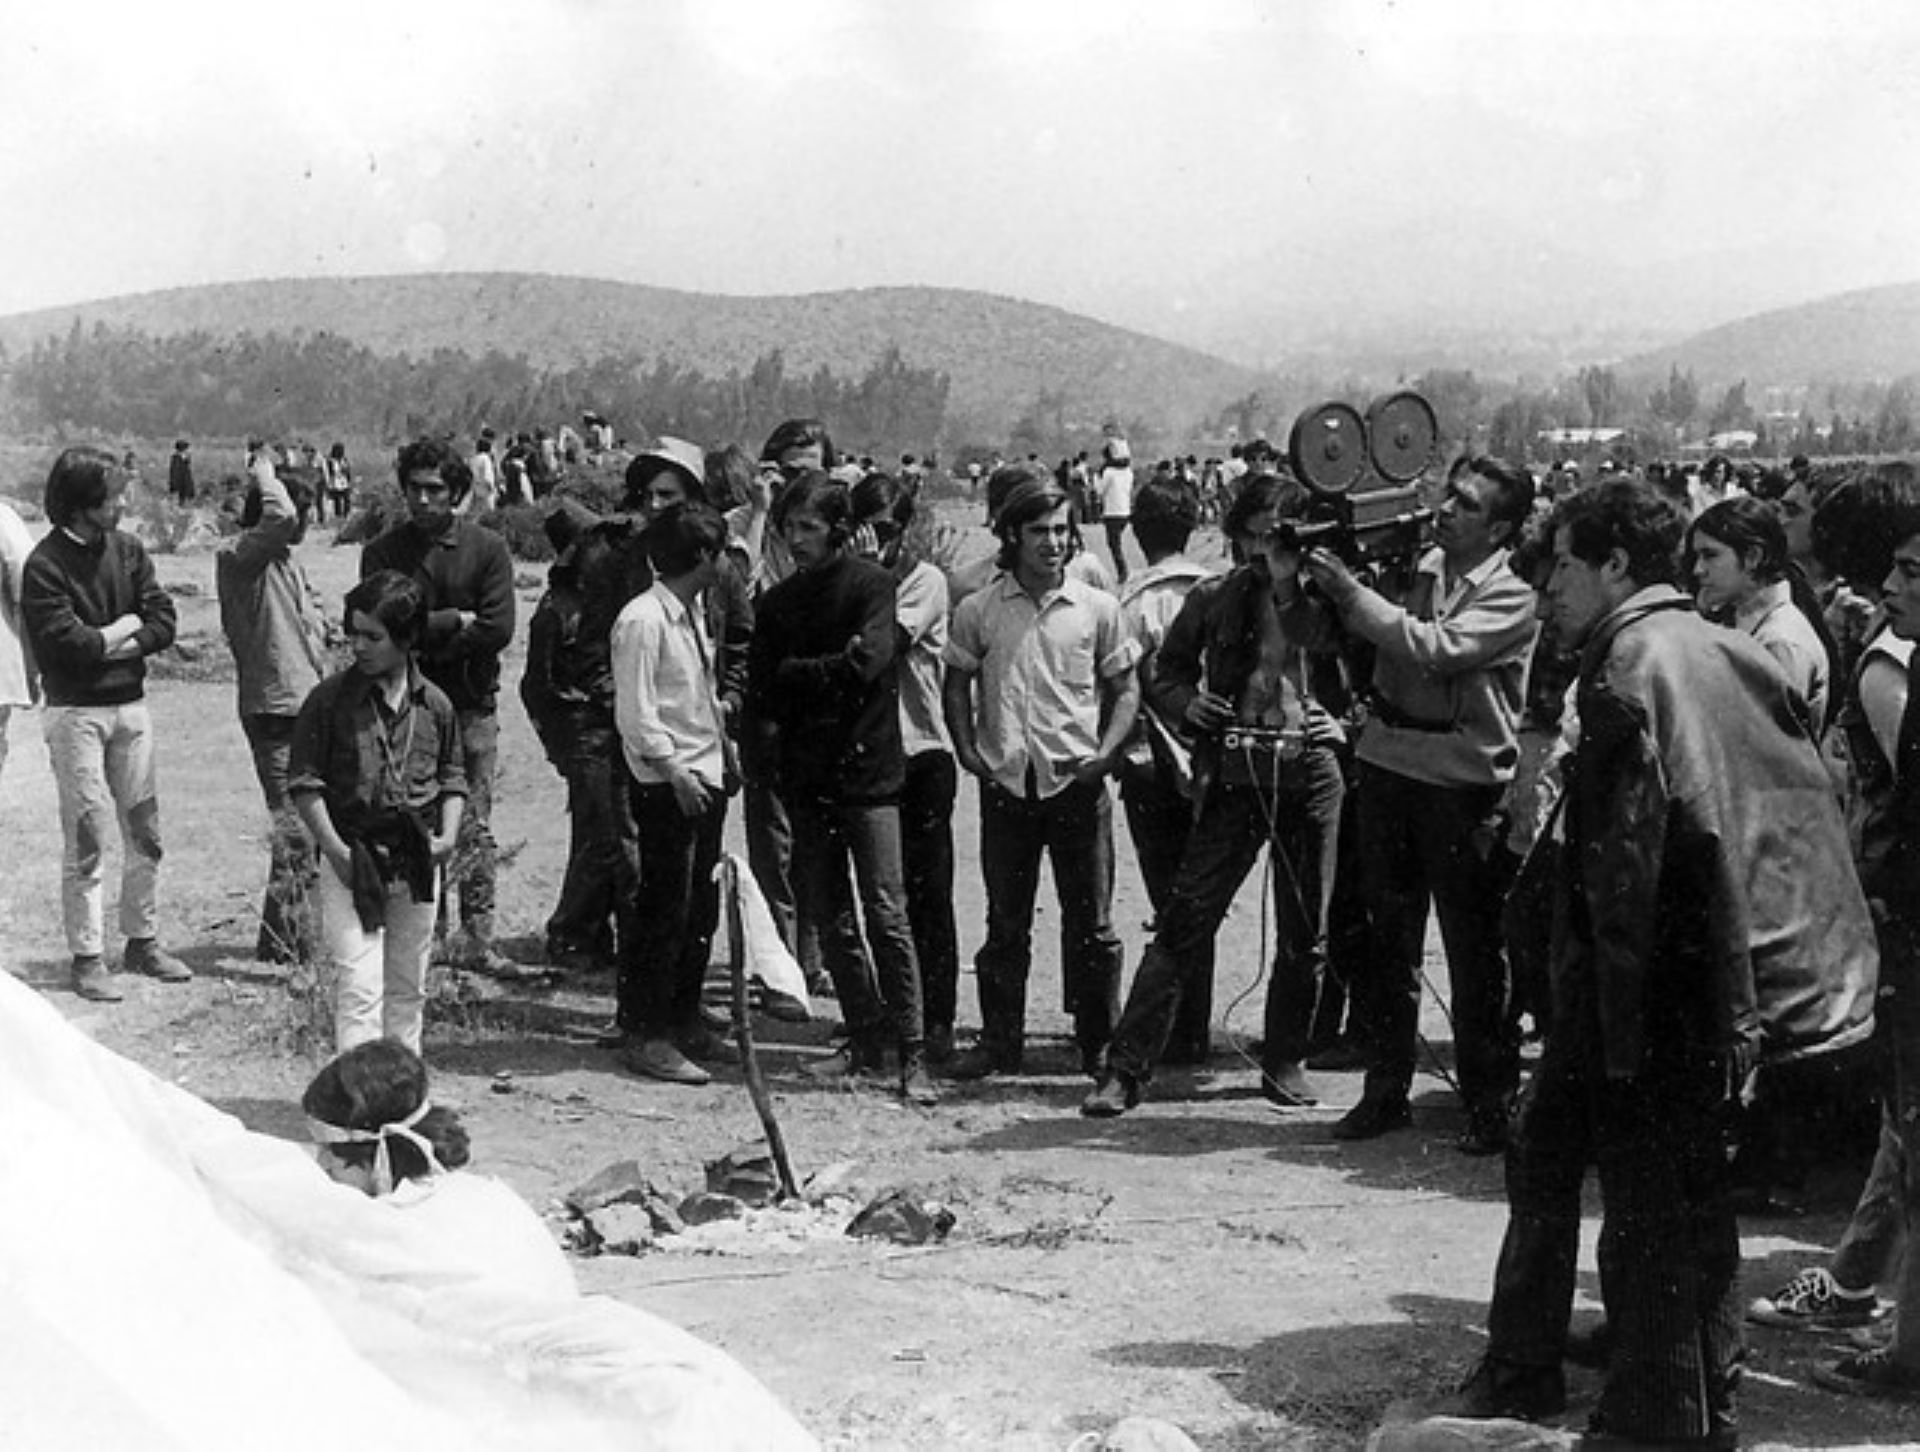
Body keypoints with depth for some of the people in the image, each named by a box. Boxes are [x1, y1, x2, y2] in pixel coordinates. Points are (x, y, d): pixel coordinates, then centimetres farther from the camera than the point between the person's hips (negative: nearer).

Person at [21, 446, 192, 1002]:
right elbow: (66, 642, -19)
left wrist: (114, 643, -13)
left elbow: (162, 622, 2)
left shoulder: (128, 550, 6)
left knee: (145, 831, 9)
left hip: (130, 705, 6)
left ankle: (143, 941, 22)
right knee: (86, 836, -3)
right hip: (76, 711, -6)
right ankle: (86, 958, 4)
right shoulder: (45, 565, -11)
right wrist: (124, 627, -7)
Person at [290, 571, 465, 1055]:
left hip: (417, 864, 4)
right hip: (350, 861, -3)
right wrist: (335, 848, -12)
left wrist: (447, 835, -2)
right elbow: (304, 782, -4)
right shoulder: (329, 699, -5)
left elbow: (453, 777, 14)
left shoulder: (434, 704, 4)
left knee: (408, 988, 13)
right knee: (358, 987, -10)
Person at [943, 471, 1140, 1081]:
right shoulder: (978, 611, 3)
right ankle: (1000, 1041, 18)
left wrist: (1107, 752, -7)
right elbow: (957, 684, 11)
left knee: (1091, 924, 3)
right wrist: (967, 749, -2)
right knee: (1006, 922, 9)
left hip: (1078, 784, -1)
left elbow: (1125, 688, 7)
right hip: (1006, 782, 1)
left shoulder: (1098, 608, 2)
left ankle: (1100, 1043, 13)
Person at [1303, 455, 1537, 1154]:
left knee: (1474, 951, 2)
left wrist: (1345, 588, -18)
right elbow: (1357, 653, 13)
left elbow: (1432, 648, -21)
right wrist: (1318, 578, 2)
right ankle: (1386, 1090, 23)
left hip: (1463, 785, -5)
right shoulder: (1412, 567, 9)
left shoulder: (1511, 597, -7)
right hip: (1388, 765, 5)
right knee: (1387, 943, 11)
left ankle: (1489, 1103, 12)